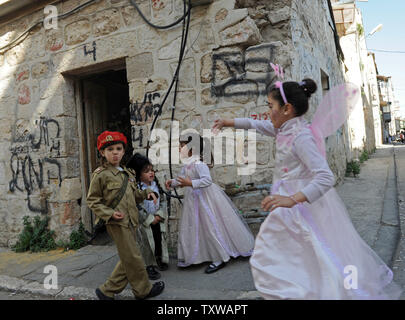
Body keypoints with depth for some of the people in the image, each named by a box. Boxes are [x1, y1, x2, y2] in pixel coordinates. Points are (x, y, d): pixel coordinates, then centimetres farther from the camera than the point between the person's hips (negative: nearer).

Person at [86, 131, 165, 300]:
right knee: (133, 258, 1)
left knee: (128, 260, 13)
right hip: (116, 223, -8)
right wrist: (109, 213, -17)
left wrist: (146, 193, 4)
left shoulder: (127, 173, 13)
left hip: (129, 222, 8)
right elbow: (92, 201, -6)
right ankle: (143, 290, 20)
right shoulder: (100, 175, -9)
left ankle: (107, 290, 26)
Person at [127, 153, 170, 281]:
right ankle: (150, 267, 16)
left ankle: (160, 260, 34)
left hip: (158, 220, 6)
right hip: (145, 222, -5)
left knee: (160, 240, 14)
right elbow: (137, 208, -18)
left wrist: (160, 215, -8)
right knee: (147, 244, 3)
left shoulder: (156, 185, 2)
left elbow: (162, 202, 6)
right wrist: (150, 219, -15)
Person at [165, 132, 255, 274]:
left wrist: (190, 183, -36)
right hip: (193, 198, 10)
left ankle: (220, 258, 9)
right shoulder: (186, 165, 7)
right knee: (194, 226, 17)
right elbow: (183, 178, 18)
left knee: (211, 227, -3)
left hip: (205, 198, -10)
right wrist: (173, 182, 2)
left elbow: (207, 180, -32)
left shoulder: (198, 164, -22)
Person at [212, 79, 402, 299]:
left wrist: (293, 199, -39)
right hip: (291, 208, 9)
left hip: (304, 205, -9)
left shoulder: (301, 136, -21)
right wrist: (230, 122, 24)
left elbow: (325, 177, -29)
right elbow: (258, 125, 22)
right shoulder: (285, 130, 4)